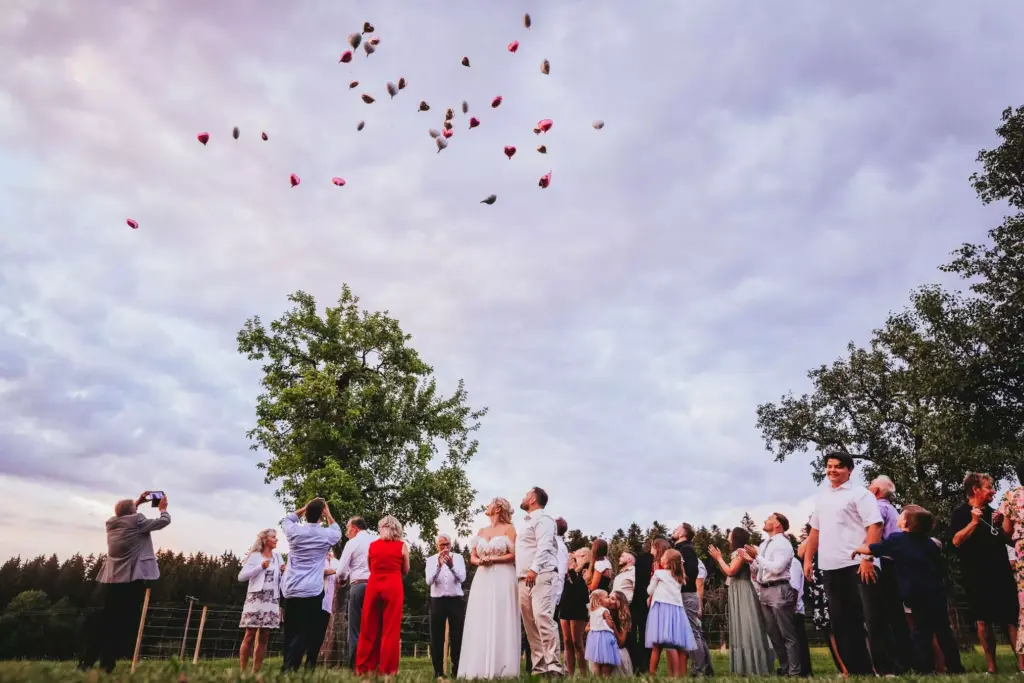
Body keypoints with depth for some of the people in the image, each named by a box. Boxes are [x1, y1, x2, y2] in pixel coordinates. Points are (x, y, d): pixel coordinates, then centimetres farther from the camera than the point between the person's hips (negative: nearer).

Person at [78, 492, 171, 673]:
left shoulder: (111, 523, 10)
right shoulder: (137, 521, -7)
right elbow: (164, 521, 4)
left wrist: (137, 502, 38)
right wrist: (163, 508, 22)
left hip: (110, 582, 7)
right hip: (131, 581, -7)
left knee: (105, 623, 15)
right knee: (125, 626, 0)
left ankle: (85, 663, 16)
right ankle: (107, 665, -2)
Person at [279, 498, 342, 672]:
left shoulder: (294, 531, 1)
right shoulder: (326, 535, -3)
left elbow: (286, 519, 26)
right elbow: (337, 531, 23)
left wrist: (304, 508, 21)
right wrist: (328, 514, 23)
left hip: (289, 589, 4)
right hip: (312, 591, -4)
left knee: (291, 631, 12)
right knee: (305, 632, -3)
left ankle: (288, 666, 12)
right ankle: (289, 667, -15)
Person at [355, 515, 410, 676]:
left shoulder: (372, 545, 9)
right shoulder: (402, 545, 2)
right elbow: (405, 571, 11)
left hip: (373, 586, 3)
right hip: (393, 587, -2)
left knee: (369, 628, 9)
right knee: (391, 628, 1)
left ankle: (364, 667, 12)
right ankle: (386, 669, 2)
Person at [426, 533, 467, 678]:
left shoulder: (458, 558, 2)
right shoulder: (431, 560, 2)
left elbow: (462, 578, -12)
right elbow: (429, 581, -12)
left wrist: (452, 566, -29)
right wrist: (439, 565, -28)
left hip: (456, 601, 0)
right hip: (437, 601, 0)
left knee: (457, 636, 1)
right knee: (436, 637, 4)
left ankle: (457, 670, 9)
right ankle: (438, 671, 12)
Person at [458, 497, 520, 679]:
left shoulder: (508, 528, 1)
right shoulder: (481, 531, 17)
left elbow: (514, 555, -7)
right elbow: (472, 557, 14)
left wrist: (492, 559, -12)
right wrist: (480, 561, -7)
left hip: (502, 579, -5)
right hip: (482, 579, 6)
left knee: (500, 622, -7)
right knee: (480, 624, 1)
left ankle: (500, 668, -4)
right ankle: (480, 668, 3)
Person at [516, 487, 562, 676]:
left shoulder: (542, 519, -2)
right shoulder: (527, 523, 26)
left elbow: (543, 546, -16)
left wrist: (534, 569, -27)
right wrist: (524, 574, 16)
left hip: (541, 576, -9)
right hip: (524, 579, 9)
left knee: (542, 617, -19)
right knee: (530, 623, 5)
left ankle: (553, 666, -19)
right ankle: (539, 667, 7)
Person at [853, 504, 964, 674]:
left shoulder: (896, 540, -3)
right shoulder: (930, 543, 11)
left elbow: (871, 549, 2)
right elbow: (941, 571, 16)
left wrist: (857, 549, 20)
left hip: (918, 596, -5)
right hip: (937, 594, 5)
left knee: (922, 632, 2)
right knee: (944, 631, 13)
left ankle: (925, 669, 1)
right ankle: (955, 667, 17)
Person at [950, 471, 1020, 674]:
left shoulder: (994, 513, 15)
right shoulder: (960, 513, -1)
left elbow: (1012, 541, 16)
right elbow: (957, 541, -12)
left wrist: (1001, 525, -1)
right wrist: (974, 522, -16)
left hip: (1001, 573, 4)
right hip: (977, 577, -4)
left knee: (1012, 619, -2)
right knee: (983, 621, 0)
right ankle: (991, 667, 7)